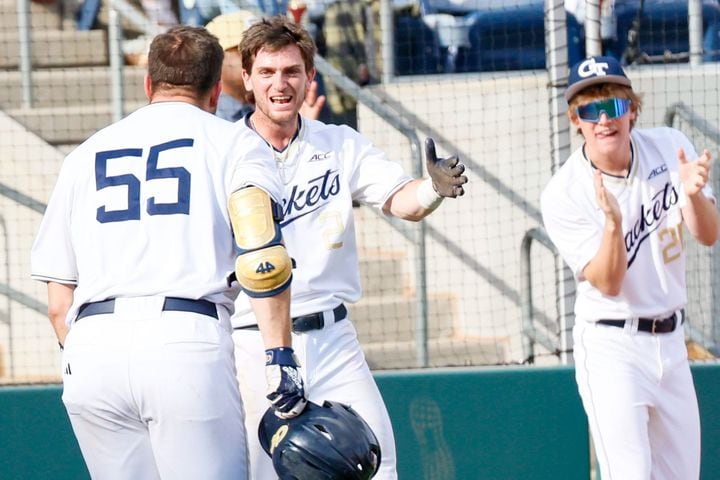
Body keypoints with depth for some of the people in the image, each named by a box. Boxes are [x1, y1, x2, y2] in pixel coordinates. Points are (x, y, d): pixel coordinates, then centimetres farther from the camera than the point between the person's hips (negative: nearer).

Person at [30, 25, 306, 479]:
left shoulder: (85, 155, 24)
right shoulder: (235, 143, 13)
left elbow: (59, 304, 20)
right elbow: (260, 254, -6)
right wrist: (280, 356, -9)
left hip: (91, 347, 4)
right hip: (185, 343, -4)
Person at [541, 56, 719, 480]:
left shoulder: (671, 147, -4)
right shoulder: (564, 195, -16)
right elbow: (608, 283, -19)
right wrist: (612, 222, -38)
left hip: (671, 342, 5)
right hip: (612, 347, -5)